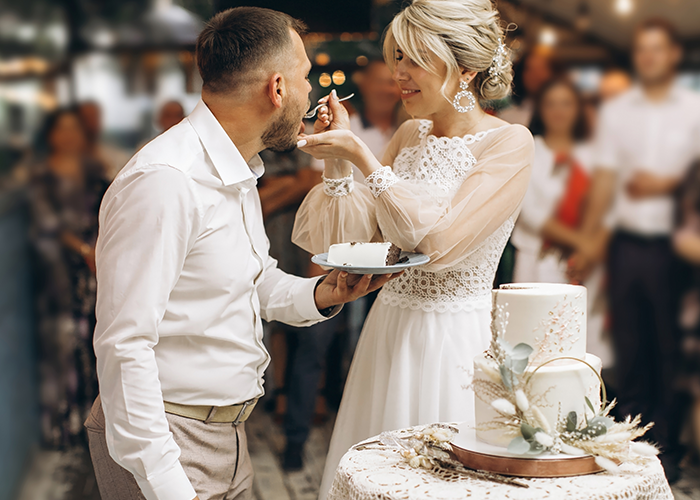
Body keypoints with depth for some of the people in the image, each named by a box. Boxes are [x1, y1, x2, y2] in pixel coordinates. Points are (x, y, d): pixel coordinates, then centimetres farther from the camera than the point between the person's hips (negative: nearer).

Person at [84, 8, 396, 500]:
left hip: (229, 434, 9)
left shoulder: (238, 173, 9)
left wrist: (323, 293, 0)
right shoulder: (164, 181, -23)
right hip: (165, 442, -9)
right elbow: (124, 345, -26)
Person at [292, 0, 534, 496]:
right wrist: (336, 158, -4)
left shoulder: (510, 144, -11)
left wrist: (362, 155, -19)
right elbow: (354, 237, 7)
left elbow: (440, 241, -23)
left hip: (458, 339, -6)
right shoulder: (410, 136, 7)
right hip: (389, 330, 6)